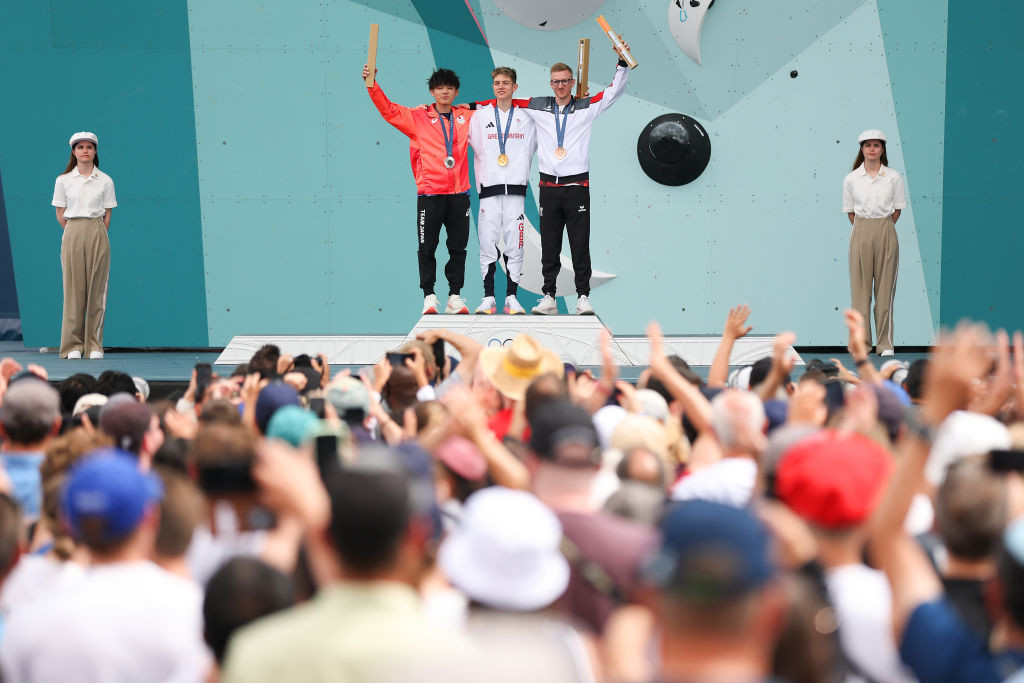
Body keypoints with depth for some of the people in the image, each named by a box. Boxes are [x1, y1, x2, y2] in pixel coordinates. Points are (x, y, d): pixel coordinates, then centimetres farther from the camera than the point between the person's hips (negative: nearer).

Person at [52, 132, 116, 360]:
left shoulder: (105, 181, 5)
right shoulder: (63, 180, 5)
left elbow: (107, 215, 7)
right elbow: (60, 215, 8)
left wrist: (96, 235, 3)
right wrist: (76, 234, 4)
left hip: (97, 236, 0)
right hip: (72, 236, 0)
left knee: (97, 289, 0)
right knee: (74, 289, -1)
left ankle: (94, 345, 6)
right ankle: (73, 346, 5)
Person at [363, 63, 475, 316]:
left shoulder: (466, 117, 12)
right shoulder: (418, 118, 6)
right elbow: (388, 109, 0)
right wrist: (372, 84, -11)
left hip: (459, 193, 2)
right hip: (429, 193, -2)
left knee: (458, 248, 4)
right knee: (427, 248, -1)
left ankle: (455, 297, 11)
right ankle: (429, 297, 6)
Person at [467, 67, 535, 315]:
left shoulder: (526, 117, 10)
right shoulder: (480, 116, 9)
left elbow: (532, 148, 18)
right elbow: (476, 148, 7)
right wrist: (483, 176, -1)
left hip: (516, 188, 0)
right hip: (489, 187, 0)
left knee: (515, 245, -1)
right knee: (487, 243, -3)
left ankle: (512, 297, 5)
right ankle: (488, 298, 3)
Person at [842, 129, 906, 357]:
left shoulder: (893, 177, 1)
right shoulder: (851, 179, 2)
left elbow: (898, 209, 7)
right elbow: (850, 211, 8)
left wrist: (883, 228, 2)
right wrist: (864, 230, 3)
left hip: (886, 234, 0)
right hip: (861, 234, 0)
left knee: (885, 288, 3)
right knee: (860, 288, 1)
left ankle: (885, 343, 9)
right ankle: (861, 342, 7)